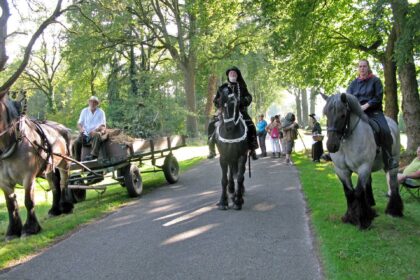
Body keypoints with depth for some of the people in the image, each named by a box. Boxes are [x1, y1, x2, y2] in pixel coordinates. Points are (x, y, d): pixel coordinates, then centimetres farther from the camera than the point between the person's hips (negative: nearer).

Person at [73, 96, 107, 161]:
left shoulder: (100, 112, 3)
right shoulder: (84, 111, 12)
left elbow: (103, 125, -6)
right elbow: (79, 123, 9)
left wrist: (95, 130, -27)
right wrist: (81, 128, -17)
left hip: (95, 133, -3)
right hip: (85, 134, 3)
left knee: (97, 136, -38)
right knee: (76, 143, -23)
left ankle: (93, 156, -51)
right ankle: (77, 160, -15)